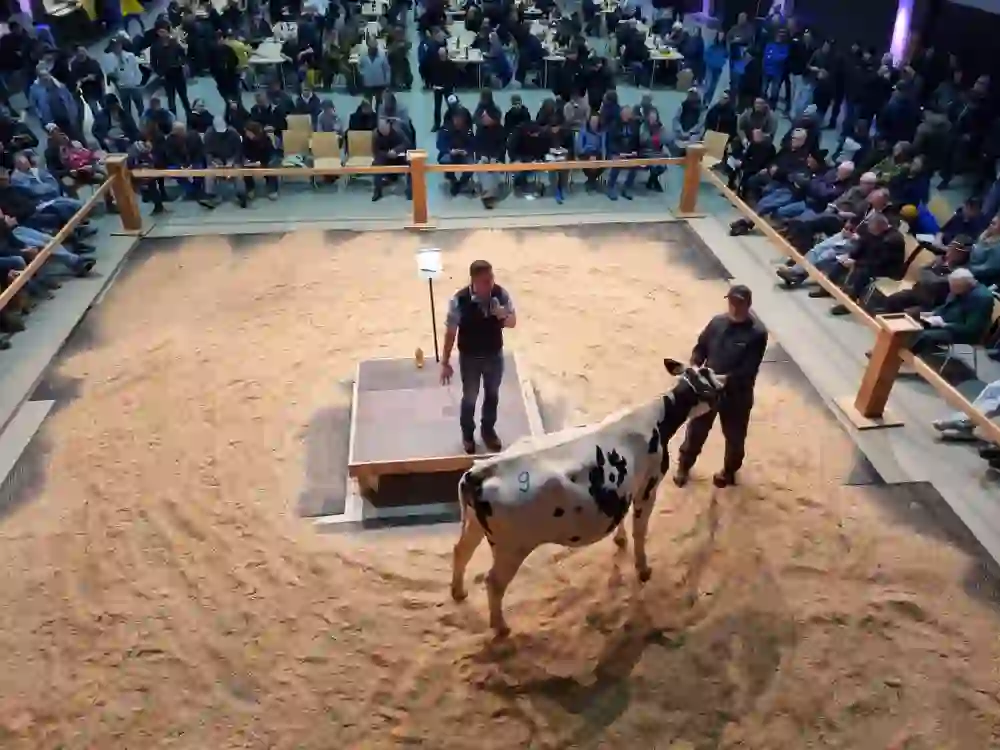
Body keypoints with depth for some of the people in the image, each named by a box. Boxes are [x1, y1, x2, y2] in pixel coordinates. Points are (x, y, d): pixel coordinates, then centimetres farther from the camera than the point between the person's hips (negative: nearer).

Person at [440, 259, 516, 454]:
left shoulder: (502, 294, -18)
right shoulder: (459, 300, -26)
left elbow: (513, 322, -5)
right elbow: (450, 332, -15)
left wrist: (504, 316, -29)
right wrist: (445, 363, -11)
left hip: (495, 355, 3)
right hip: (469, 358, -3)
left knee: (492, 395, 23)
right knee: (470, 398, 19)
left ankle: (488, 429, 50)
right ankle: (467, 434, 46)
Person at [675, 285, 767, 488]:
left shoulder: (757, 334, -18)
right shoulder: (718, 322, -5)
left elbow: (748, 371, -21)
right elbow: (701, 347, 5)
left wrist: (724, 379, -30)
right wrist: (695, 366, -13)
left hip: (737, 395, -3)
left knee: (734, 435, 18)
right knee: (696, 429, 16)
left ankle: (729, 470, 43)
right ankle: (684, 464, 39)